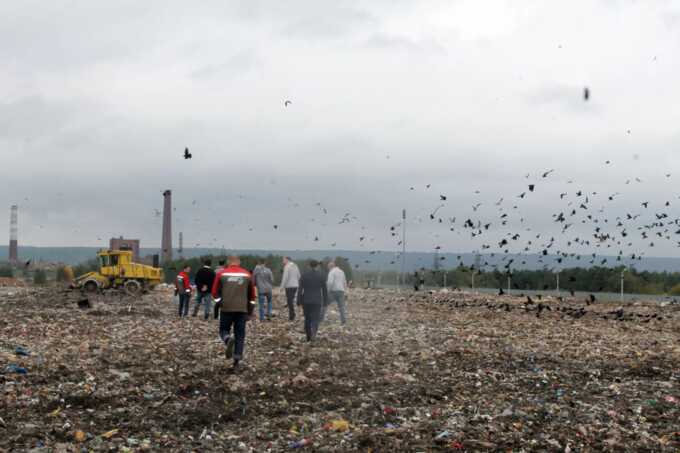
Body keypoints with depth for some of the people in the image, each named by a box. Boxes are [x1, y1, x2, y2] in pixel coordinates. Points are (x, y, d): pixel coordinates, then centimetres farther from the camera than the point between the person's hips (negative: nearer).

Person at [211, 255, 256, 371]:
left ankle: (229, 340, -19)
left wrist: (219, 303, 13)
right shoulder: (247, 275, 9)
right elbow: (252, 295, 13)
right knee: (240, 335, 7)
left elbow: (215, 292, 2)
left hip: (226, 308, -1)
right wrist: (250, 312, 20)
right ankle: (236, 361, 1)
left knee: (224, 330, 15)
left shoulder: (221, 274, 4)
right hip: (242, 309, 1)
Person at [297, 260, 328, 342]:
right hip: (317, 301, -2)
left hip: (306, 301, 2)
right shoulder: (321, 275, -4)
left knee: (307, 319, 15)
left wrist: (299, 302, 1)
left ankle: (308, 337, 20)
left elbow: (300, 289, -4)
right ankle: (313, 332, -29)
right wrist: (325, 301, 5)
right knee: (315, 319, -2)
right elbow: (324, 290, -2)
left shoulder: (304, 275, -2)